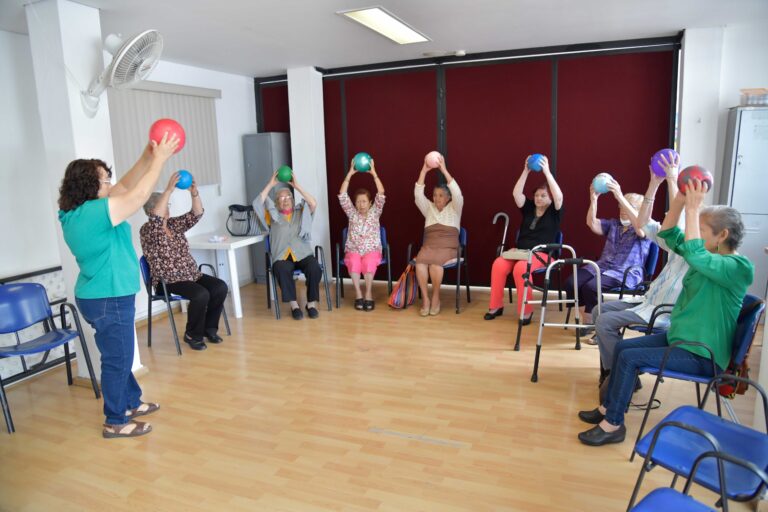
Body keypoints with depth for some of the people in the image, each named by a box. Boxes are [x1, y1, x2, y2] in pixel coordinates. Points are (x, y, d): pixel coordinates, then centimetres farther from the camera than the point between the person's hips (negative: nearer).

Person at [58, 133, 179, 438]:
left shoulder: (74, 212, 6)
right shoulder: (96, 213, -24)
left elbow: (125, 187, 9)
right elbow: (139, 194, -21)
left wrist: (148, 156, 4)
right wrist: (160, 159, -12)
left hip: (98, 296, 10)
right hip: (109, 300, -10)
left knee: (118, 355, 22)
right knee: (117, 359, 3)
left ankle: (130, 403, 38)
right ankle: (116, 422, 16)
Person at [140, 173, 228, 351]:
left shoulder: (174, 224, 12)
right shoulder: (147, 230, -8)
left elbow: (196, 214, 1)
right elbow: (156, 219, -30)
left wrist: (194, 192, -17)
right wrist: (169, 190, -37)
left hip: (192, 275, 7)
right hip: (168, 282, -7)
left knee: (220, 287, -16)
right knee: (201, 294, -30)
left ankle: (209, 328, 2)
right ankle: (192, 335, -8)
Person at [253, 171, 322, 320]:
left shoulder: (301, 213, 20)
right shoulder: (273, 216, 18)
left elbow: (313, 204, 2)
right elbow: (257, 204, 4)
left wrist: (297, 186, 3)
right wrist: (270, 185, 7)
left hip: (303, 254, 1)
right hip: (282, 256, -1)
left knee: (314, 269, -31)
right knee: (282, 270, -36)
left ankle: (311, 303, -16)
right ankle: (294, 305, -25)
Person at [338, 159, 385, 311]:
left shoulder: (375, 212, 6)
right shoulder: (352, 213, 9)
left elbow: (381, 195, -8)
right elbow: (342, 195, -3)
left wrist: (374, 173, -14)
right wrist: (350, 174, -8)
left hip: (372, 250, -1)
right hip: (353, 249, 1)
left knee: (369, 262, -35)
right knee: (354, 262, -34)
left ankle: (368, 293, -23)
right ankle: (358, 293, -22)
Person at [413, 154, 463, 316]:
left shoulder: (454, 208, 9)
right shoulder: (429, 208, 18)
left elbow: (457, 193, -11)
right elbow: (418, 195, 1)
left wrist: (444, 170, -15)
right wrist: (424, 170, -6)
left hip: (448, 248, -3)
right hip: (429, 245, 3)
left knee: (435, 262, -36)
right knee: (420, 261, -33)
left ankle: (436, 297, -17)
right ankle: (425, 298, -24)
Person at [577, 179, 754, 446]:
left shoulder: (738, 267, -21)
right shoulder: (711, 256, 4)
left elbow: (693, 254, -39)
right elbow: (669, 233, 3)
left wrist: (693, 208, -34)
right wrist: (681, 198, -10)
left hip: (702, 355, -9)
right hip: (679, 336, 9)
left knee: (629, 357, -18)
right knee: (622, 347, 7)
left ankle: (613, 424, -5)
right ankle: (608, 407, 18)